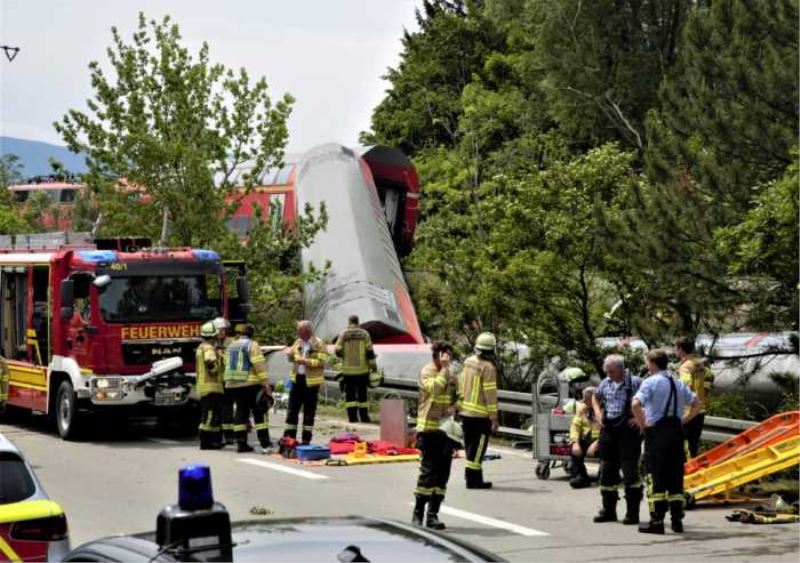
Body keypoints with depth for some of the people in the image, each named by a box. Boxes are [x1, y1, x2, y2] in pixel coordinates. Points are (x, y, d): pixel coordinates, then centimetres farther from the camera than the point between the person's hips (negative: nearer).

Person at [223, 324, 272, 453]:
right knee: (260, 413, -3)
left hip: (233, 385, 7)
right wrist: (266, 384, -15)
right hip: (250, 384, -7)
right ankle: (265, 443, -8)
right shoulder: (252, 345, -7)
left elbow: (227, 364, 19)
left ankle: (241, 443, 6)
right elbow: (259, 365, -15)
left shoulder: (231, 346, 16)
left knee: (240, 413, 9)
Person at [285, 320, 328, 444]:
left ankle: (306, 439, 10)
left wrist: (306, 361, -23)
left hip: (310, 381, -6)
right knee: (292, 409, 7)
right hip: (297, 378, 6)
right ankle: (289, 437, 13)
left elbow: (321, 361, -15)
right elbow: (292, 356, 20)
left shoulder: (318, 344, -9)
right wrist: (291, 355, -3)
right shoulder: (298, 342, 10)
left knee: (309, 411, 3)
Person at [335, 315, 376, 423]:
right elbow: (369, 351, -5)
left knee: (350, 394, 3)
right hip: (362, 369, 1)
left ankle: (352, 417, -5)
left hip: (348, 369, -1)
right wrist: (373, 364, 1)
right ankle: (364, 417, 14)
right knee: (362, 393, 10)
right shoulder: (364, 334, 0)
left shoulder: (343, 334, -2)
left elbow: (338, 351, -6)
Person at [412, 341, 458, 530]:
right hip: (429, 429, -7)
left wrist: (454, 407, 4)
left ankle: (433, 515, 12)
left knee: (442, 474, 6)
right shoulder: (427, 372, -7)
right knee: (428, 471, -9)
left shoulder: (451, 375, 15)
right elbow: (435, 387, -25)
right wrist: (444, 369, -18)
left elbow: (458, 397, 25)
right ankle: (418, 513, 1)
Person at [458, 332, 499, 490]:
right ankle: (473, 479, 0)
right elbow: (490, 394, -17)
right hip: (480, 415, -8)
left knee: (470, 446, 17)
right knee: (477, 447, -2)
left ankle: (470, 474, 24)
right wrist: (494, 418, -12)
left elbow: (461, 386, 13)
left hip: (465, 411, 8)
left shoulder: (468, 362, 7)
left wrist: (459, 406, 22)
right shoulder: (488, 367, -17)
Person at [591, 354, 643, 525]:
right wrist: (598, 413, 13)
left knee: (630, 471, -7)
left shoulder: (635, 382, -8)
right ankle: (608, 510, 20)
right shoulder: (605, 383, 10)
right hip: (608, 431, 6)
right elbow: (595, 398, 30)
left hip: (628, 430, -6)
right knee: (607, 471, 10)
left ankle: (632, 513, -2)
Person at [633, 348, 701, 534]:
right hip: (676, 429, 6)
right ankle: (677, 520, 11)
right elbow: (697, 404, 13)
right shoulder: (679, 383, 12)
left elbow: (636, 404, -22)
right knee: (675, 475, 10)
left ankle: (657, 521, -6)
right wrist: (683, 421, 11)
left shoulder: (651, 382, -8)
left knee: (655, 476, -3)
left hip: (656, 430, -6)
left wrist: (642, 423, -10)